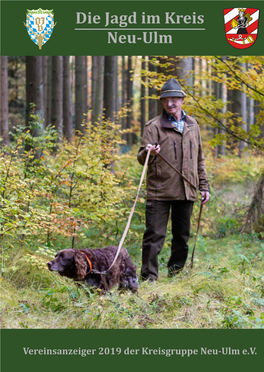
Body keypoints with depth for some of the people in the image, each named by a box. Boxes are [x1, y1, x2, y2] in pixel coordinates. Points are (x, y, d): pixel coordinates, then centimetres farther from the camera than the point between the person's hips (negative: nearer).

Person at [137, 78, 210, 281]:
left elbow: (199, 159, 22)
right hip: (160, 191, -5)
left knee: (182, 236, 11)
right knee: (155, 235, -7)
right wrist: (148, 153, -29)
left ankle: (175, 275, 24)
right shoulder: (154, 126, -1)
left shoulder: (192, 125, 14)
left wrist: (204, 186, 17)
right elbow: (142, 158, -6)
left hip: (186, 191, 5)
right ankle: (149, 277, -3)